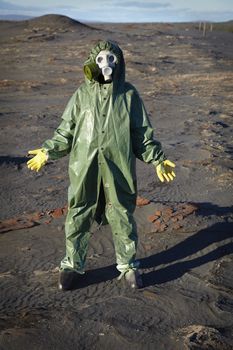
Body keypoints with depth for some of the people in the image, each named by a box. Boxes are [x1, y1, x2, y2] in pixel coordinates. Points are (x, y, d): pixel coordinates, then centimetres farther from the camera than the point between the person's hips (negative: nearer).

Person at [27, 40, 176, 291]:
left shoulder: (128, 94, 3)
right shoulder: (82, 94, 3)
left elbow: (142, 132, 7)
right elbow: (67, 129, 9)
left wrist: (157, 159, 2)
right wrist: (48, 152, 3)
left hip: (118, 169, 0)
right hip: (84, 168, 1)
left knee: (122, 218, 9)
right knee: (77, 218, 7)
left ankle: (128, 265, 27)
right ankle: (72, 265, 26)